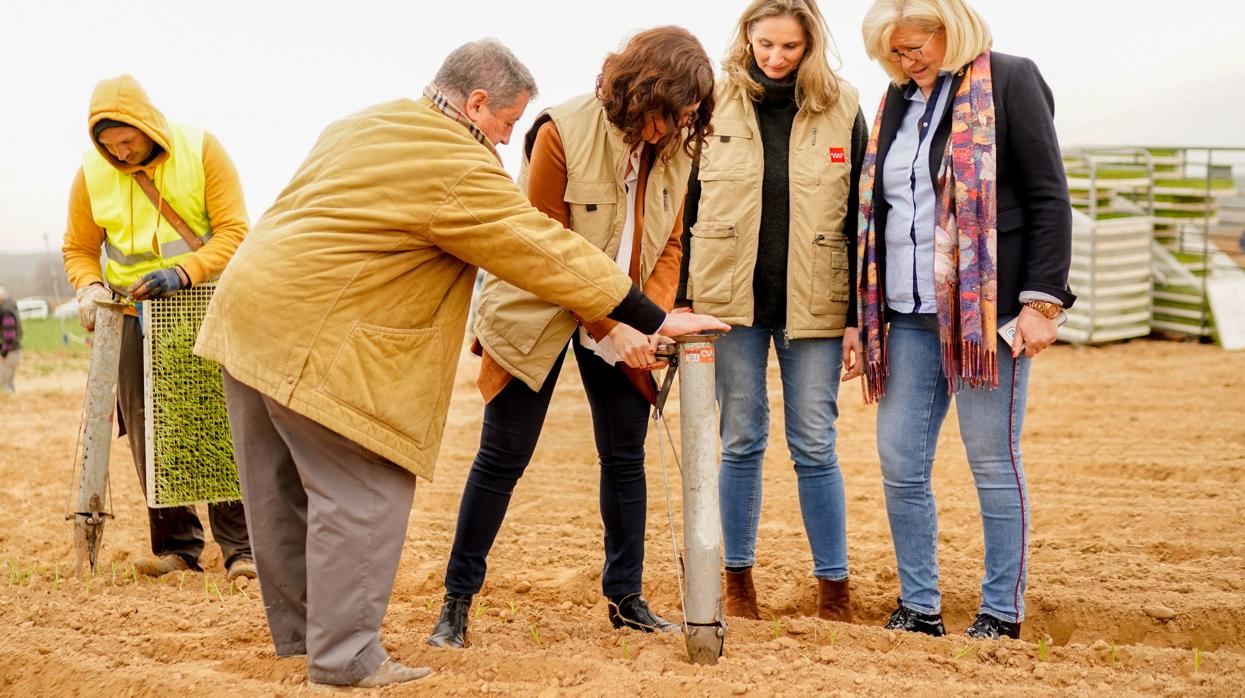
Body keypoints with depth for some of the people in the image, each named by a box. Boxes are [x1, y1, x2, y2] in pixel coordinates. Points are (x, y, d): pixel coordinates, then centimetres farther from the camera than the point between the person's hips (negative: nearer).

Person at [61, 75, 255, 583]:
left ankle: (241, 548, -3)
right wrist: (90, 287, -13)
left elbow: (233, 231, -13)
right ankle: (176, 545, 12)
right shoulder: (92, 173, -2)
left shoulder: (201, 151, -10)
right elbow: (79, 249, 8)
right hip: (135, 315, 3)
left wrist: (182, 273, -26)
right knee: (148, 434, 2)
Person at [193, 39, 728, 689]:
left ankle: (297, 628, 30)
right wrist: (657, 321, -7)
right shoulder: (460, 170, -13)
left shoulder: (358, 124, 15)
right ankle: (344, 657, 1)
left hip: (249, 313, 10)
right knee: (361, 494, -2)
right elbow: (552, 253, -12)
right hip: (314, 345, -10)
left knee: (285, 489, 17)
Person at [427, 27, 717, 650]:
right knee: (502, 455, 0)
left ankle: (625, 598, 21)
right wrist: (609, 324, -21)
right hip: (542, 313, -4)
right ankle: (457, 602, 9)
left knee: (625, 457, 7)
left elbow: (668, 245, 3)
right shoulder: (563, 132, -19)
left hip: (623, 325, 5)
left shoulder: (674, 149, -4)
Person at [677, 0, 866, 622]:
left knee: (814, 448, 2)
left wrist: (859, 315, -1)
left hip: (812, 306, 0)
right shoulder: (716, 106, 3)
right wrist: (680, 303, 1)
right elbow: (687, 209, 6)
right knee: (741, 443, 7)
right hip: (731, 301, 1)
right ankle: (737, 582, 19)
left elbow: (861, 220, 4)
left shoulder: (842, 110, 3)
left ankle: (834, 589, 13)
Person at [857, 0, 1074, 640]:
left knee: (992, 462, 0)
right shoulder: (899, 99, 15)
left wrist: (1041, 300, -13)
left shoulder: (1008, 82, -3)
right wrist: (865, 311, 17)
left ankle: (1002, 616, 11)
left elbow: (1049, 199, -6)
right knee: (899, 464, 5)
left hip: (987, 308, -6)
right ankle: (919, 608, 17)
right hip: (909, 314, 6)